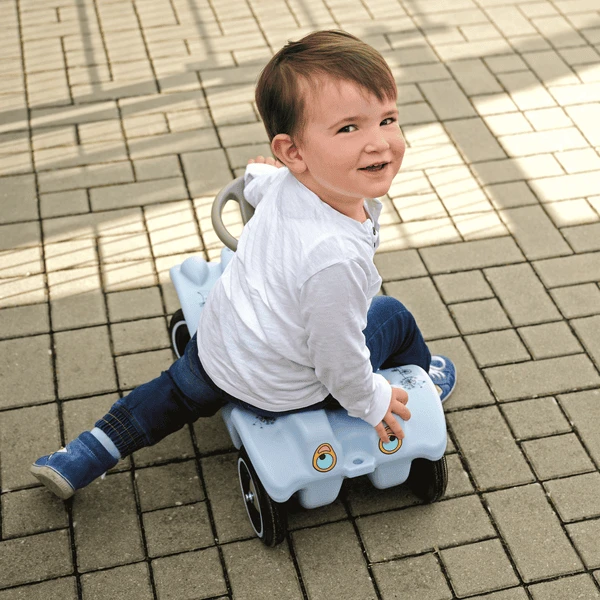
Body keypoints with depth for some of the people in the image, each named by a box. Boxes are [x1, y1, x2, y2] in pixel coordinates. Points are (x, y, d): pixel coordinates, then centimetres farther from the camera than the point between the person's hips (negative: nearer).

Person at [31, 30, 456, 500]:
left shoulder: (288, 182, -18)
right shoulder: (336, 258, -42)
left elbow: (257, 187, 9)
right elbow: (336, 356, -29)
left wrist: (262, 171, 32)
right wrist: (370, 402, -9)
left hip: (215, 344, 6)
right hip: (280, 389, -5)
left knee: (178, 393, 33)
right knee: (392, 317, 15)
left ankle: (79, 460, 36)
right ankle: (422, 378, 45)